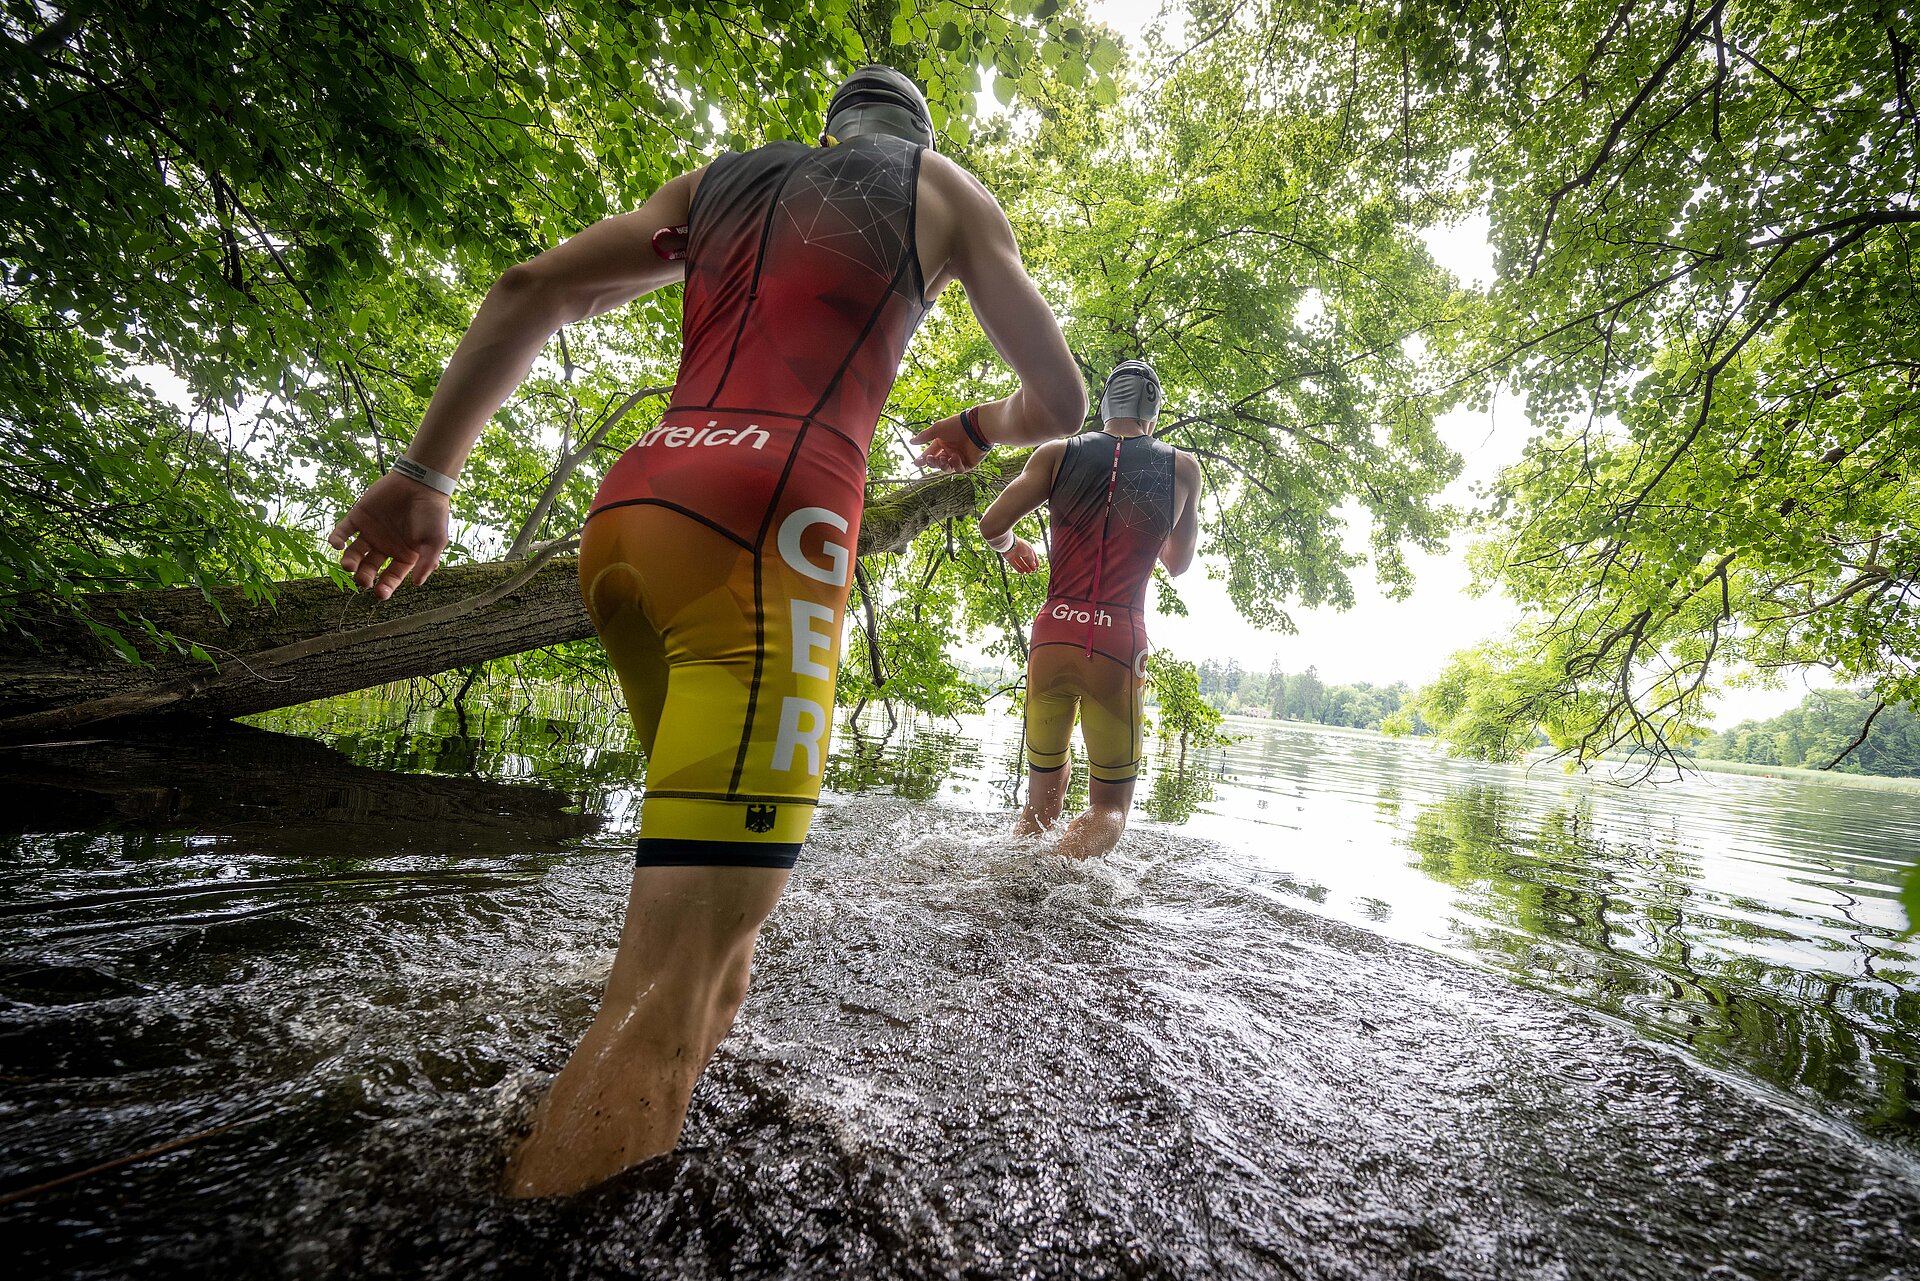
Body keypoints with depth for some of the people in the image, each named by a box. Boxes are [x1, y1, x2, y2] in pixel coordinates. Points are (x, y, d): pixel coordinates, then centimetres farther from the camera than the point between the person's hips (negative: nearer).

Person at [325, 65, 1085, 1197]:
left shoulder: (716, 181, 31)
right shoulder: (947, 189, 21)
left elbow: (525, 293, 20)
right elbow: (1063, 399, 18)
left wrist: (427, 477, 18)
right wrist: (982, 428, 39)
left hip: (623, 516, 7)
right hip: (764, 524, -6)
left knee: (720, 842, 23)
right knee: (673, 994, -8)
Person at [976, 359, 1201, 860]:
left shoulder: (1058, 453, 7)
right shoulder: (1182, 468, 8)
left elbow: (991, 526, 3)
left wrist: (1013, 547, 25)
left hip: (1053, 636, 2)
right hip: (1120, 646, -1)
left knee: (1041, 797, 18)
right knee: (1109, 807, 11)